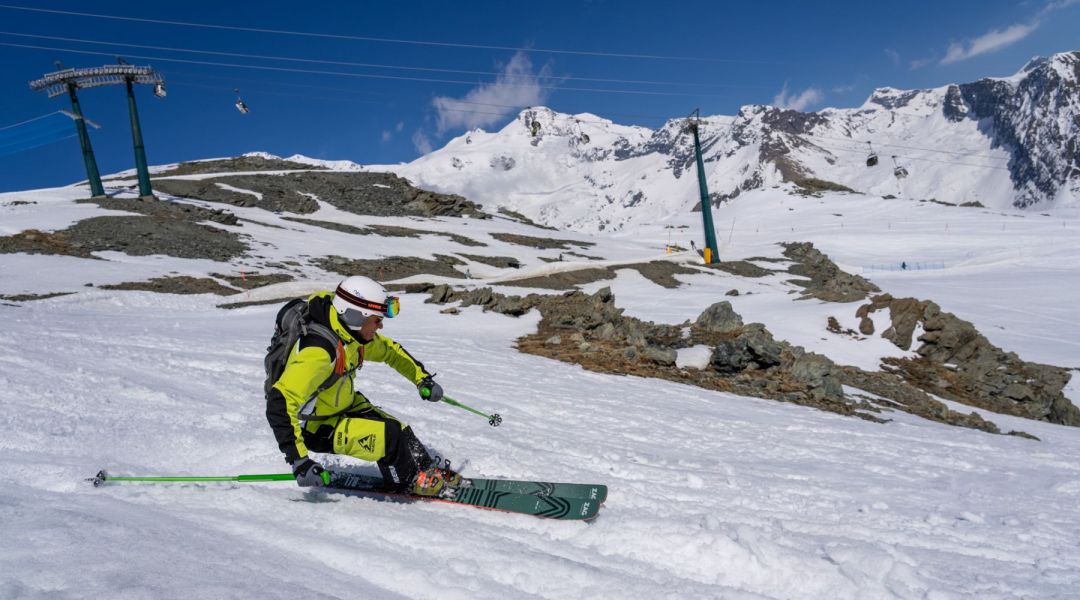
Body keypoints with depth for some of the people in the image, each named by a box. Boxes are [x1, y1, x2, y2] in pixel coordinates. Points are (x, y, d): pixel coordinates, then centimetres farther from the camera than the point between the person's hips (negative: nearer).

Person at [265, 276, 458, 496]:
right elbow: (280, 403, -42)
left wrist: (423, 378, 9)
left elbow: (389, 350, 11)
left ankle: (428, 471, 26)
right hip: (314, 427, -8)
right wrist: (298, 459, -45)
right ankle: (406, 483, 10)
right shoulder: (318, 351, -36)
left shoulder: (353, 332, -9)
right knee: (389, 436, -17)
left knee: (399, 431, 3)